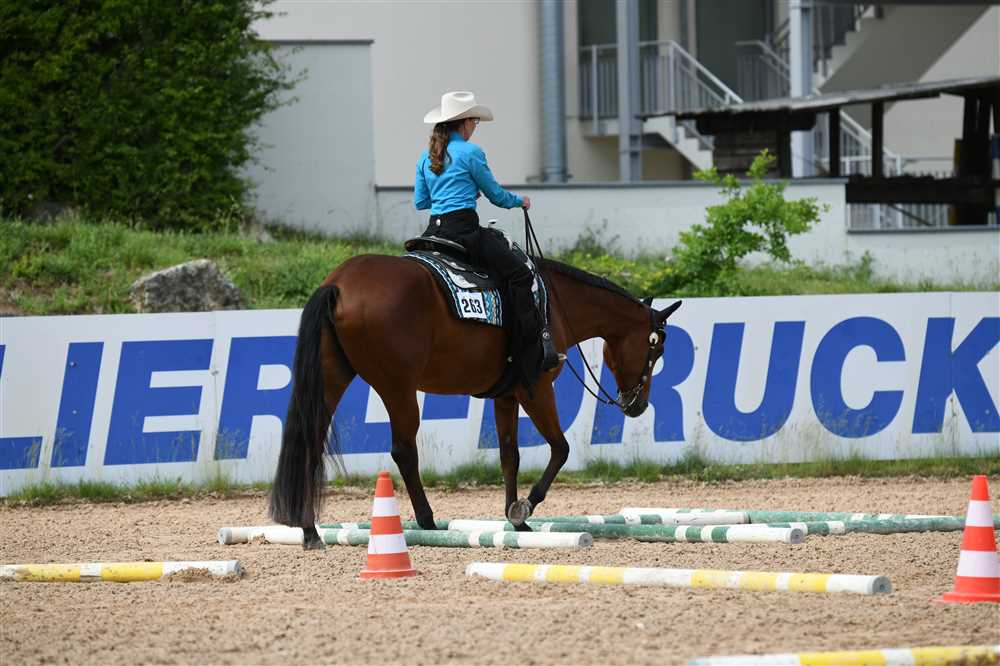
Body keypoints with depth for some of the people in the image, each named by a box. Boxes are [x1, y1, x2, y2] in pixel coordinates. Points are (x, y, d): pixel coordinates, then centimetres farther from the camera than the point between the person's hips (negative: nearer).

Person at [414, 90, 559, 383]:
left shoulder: (427, 156, 16)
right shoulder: (470, 152, -5)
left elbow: (420, 202, 20)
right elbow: (496, 195, 2)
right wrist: (520, 201, 21)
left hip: (434, 230, 8)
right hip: (463, 230, -8)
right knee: (519, 273, -11)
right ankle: (538, 346, -21)